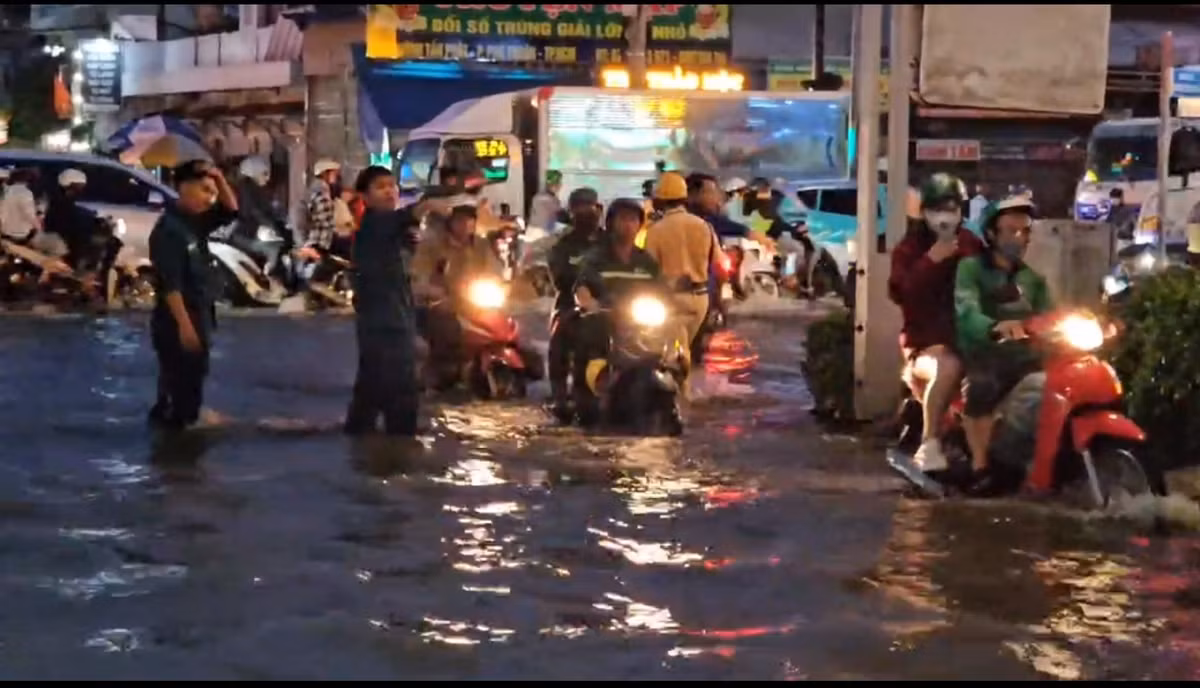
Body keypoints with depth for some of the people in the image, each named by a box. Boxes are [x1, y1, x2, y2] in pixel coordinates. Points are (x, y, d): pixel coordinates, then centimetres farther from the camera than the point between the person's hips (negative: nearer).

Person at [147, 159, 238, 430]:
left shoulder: (196, 222, 9)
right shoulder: (168, 229, -19)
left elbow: (231, 210, 17)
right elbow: (170, 284, -23)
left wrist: (219, 178, 0)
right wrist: (185, 325, -26)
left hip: (199, 318, 10)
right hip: (178, 323, -10)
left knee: (189, 387, 17)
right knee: (182, 391, -5)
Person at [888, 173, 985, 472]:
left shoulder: (972, 245, 14)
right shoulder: (909, 248, 3)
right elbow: (898, 293, -14)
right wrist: (930, 261, -20)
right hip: (926, 341, -4)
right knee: (947, 367, -38)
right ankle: (929, 445, -31)